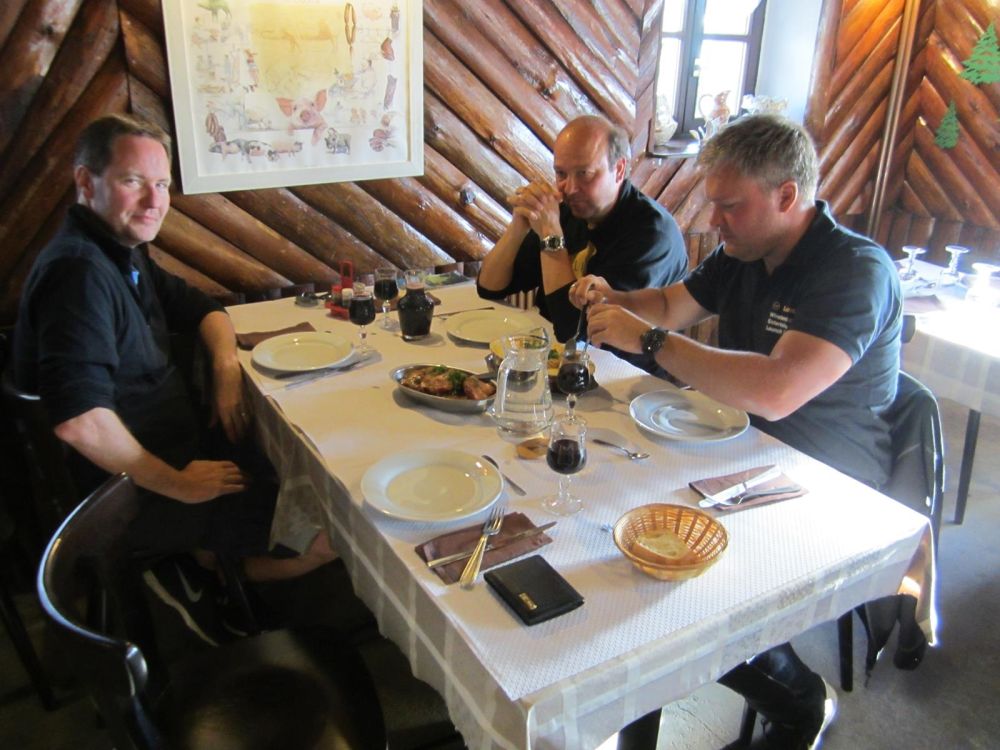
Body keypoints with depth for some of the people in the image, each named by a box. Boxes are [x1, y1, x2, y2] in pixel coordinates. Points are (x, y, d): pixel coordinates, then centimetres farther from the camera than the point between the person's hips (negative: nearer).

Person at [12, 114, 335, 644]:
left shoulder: (123, 254, 7)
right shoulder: (78, 271, -24)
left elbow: (205, 309, 19)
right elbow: (79, 421, -34)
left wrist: (226, 367, -2)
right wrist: (178, 484, -23)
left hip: (174, 452, 10)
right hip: (129, 496, -10)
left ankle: (209, 553, 15)